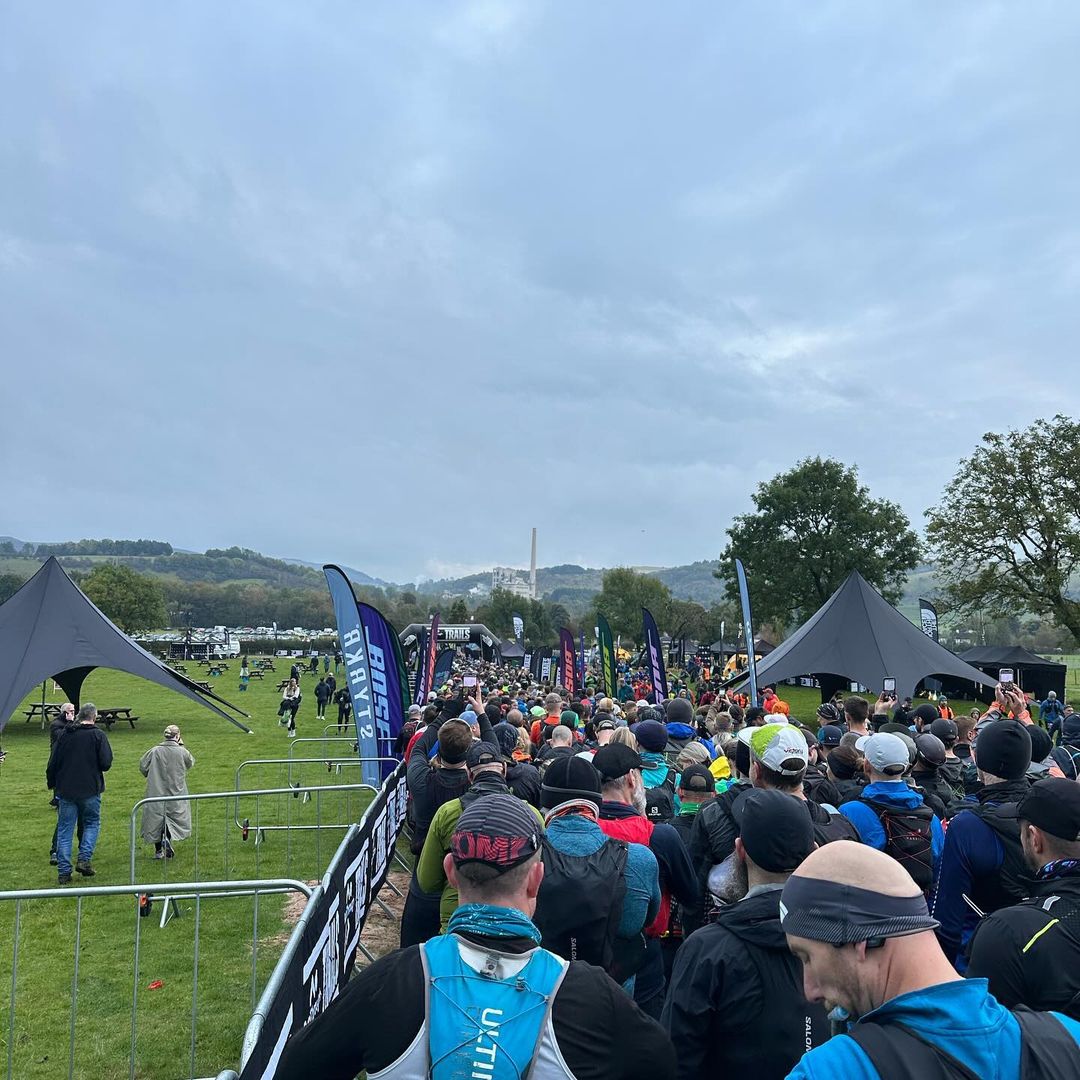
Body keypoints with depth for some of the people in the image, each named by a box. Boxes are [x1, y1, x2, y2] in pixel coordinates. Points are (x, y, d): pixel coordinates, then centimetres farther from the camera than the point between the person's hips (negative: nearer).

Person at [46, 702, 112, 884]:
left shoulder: (65, 736, 5)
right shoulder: (98, 735, -6)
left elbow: (52, 764, 7)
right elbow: (106, 764, -12)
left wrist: (51, 784, 22)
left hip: (66, 790, 3)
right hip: (90, 789, -3)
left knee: (65, 829, 8)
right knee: (92, 823, 15)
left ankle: (63, 871, 9)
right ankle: (84, 859, 1)